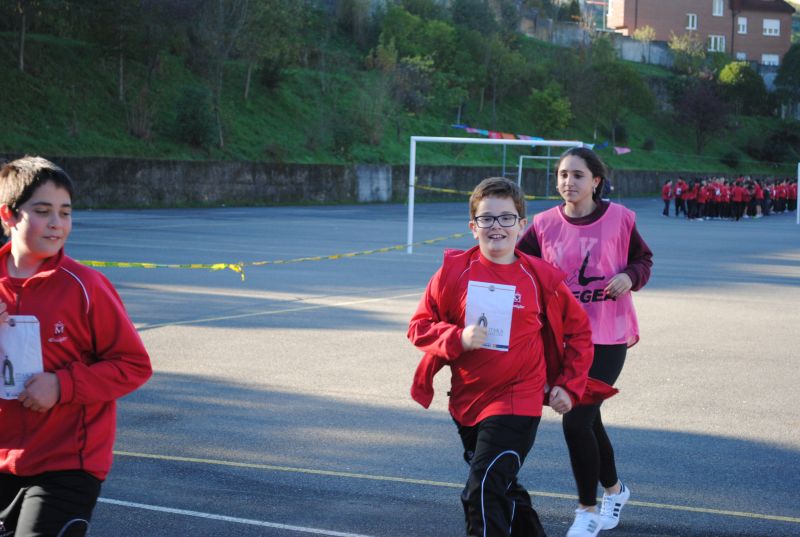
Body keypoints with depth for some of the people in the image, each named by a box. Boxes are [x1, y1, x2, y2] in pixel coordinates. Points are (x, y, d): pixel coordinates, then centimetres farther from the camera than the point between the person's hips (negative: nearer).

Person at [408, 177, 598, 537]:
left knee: (482, 493, -16)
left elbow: (578, 330, 7)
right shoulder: (454, 271, -4)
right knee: (500, 490, 21)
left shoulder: (540, 278, -6)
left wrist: (569, 386, 1)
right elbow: (420, 326, 1)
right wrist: (458, 338, -17)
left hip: (517, 402, -4)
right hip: (466, 401, 4)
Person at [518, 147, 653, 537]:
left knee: (576, 421, -12)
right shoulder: (545, 224, -1)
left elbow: (643, 259, 7)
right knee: (587, 420, 16)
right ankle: (614, 489, 44)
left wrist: (629, 277, -13)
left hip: (608, 337, -4)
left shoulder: (619, 218, -7)